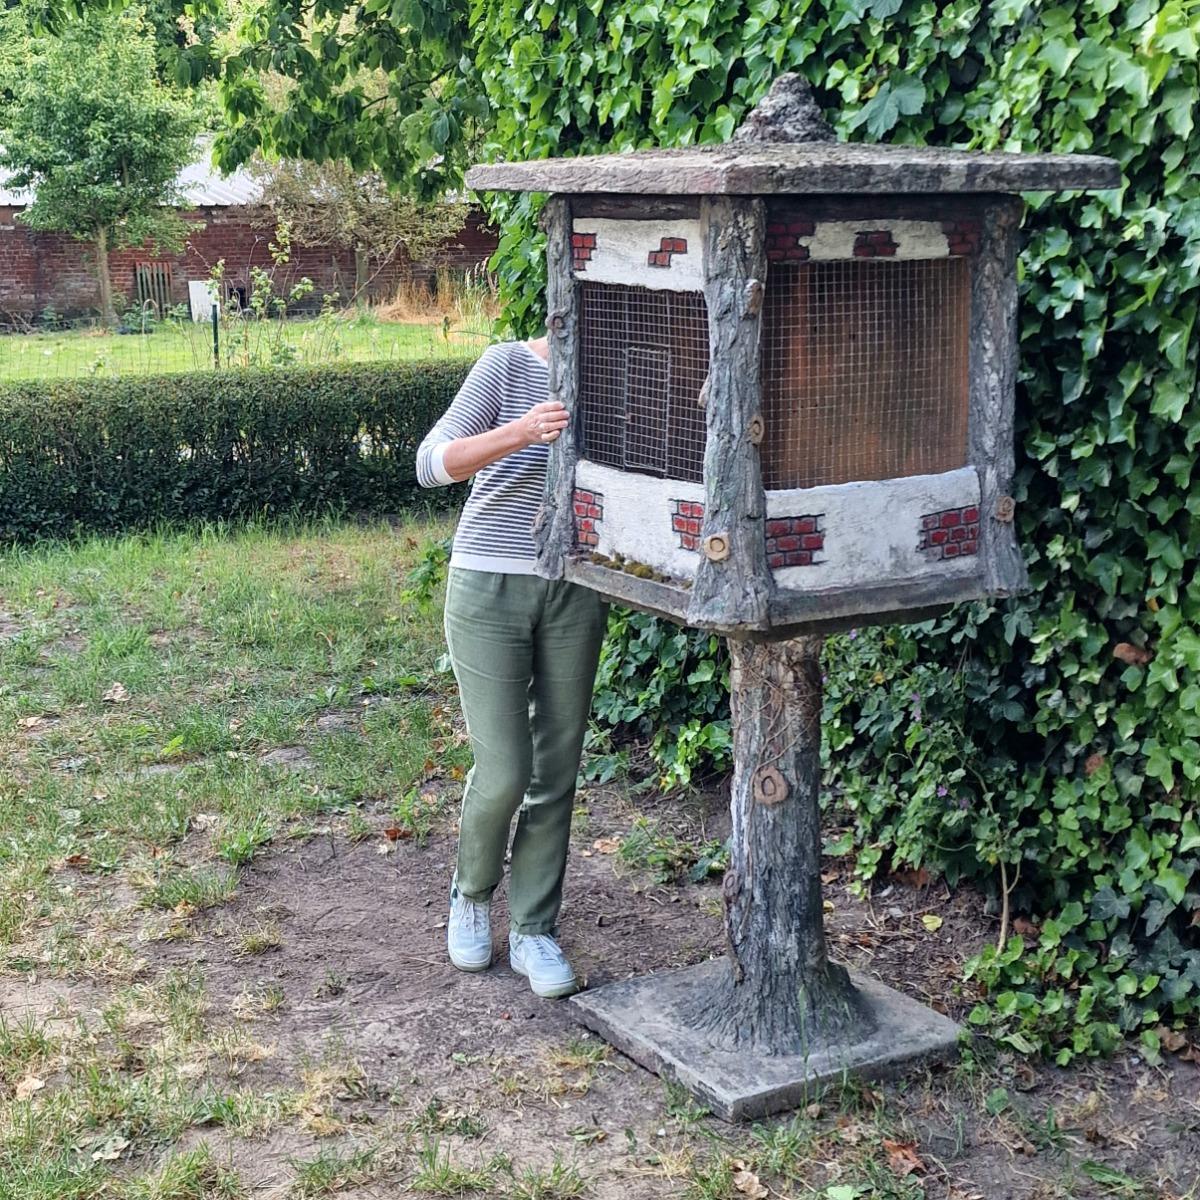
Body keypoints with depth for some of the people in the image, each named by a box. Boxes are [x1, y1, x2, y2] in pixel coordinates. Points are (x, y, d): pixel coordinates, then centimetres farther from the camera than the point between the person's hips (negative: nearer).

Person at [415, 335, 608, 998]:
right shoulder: (509, 364, -8)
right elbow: (431, 464, -17)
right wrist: (520, 434, -31)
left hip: (574, 594, 4)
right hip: (490, 589, -4)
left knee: (555, 774, 6)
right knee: (503, 773, -4)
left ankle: (534, 931, 20)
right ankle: (471, 892, 26)